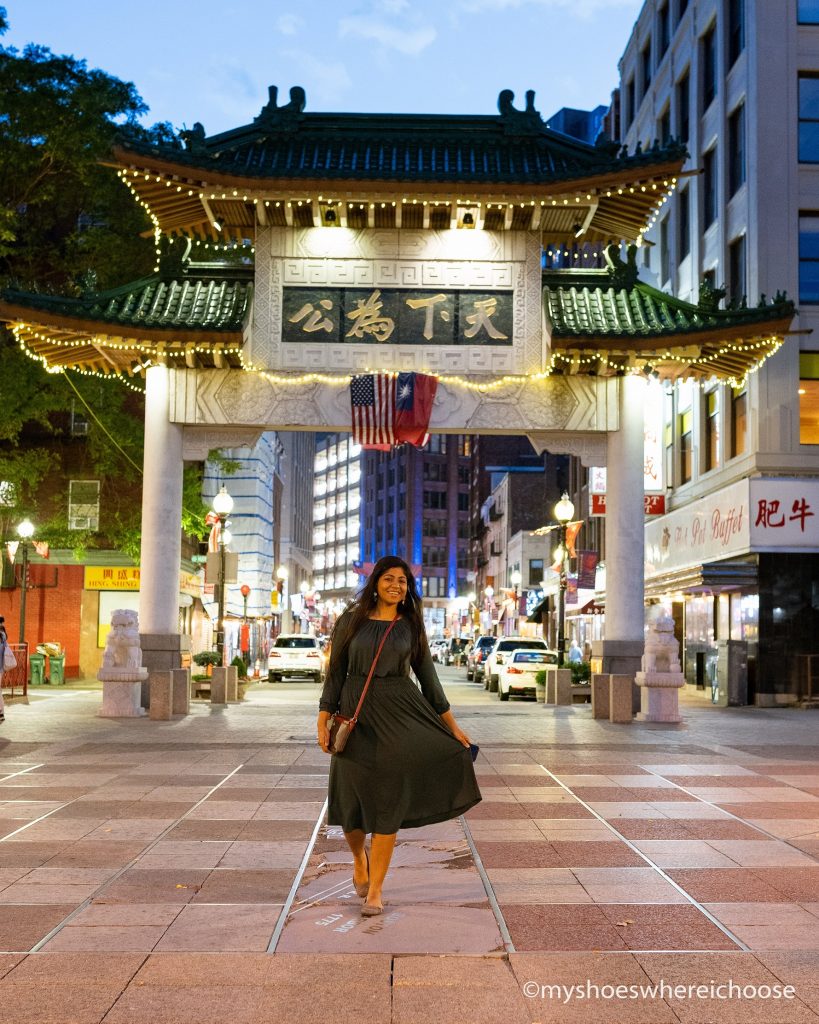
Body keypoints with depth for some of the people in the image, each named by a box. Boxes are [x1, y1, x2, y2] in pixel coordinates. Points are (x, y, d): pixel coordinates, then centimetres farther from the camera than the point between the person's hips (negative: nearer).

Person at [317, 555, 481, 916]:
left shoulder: (411, 626, 6)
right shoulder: (351, 621, 2)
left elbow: (428, 676, 9)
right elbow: (335, 672, 3)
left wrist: (452, 725, 8)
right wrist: (322, 721, -5)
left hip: (398, 714, 0)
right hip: (357, 714, 0)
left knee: (388, 800, -4)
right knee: (352, 801, 5)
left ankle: (375, 890, 4)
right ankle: (359, 857, 37)